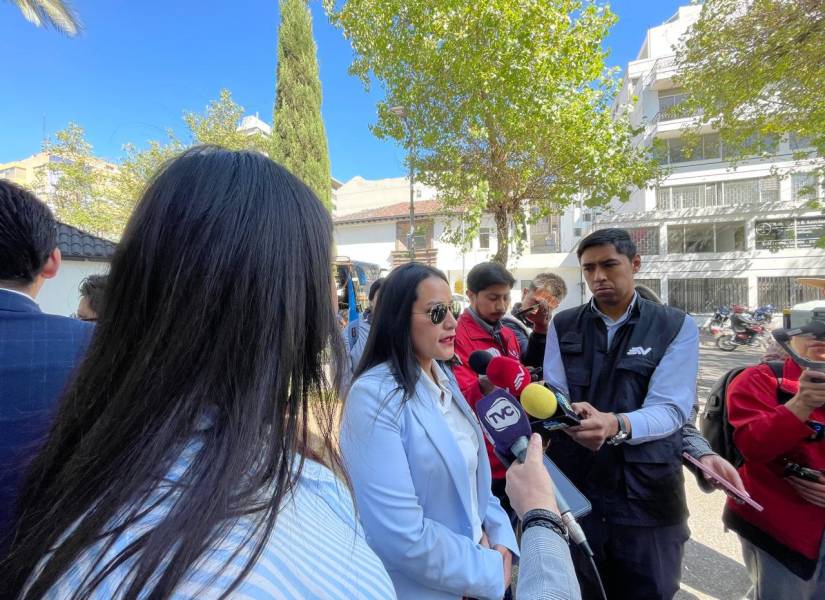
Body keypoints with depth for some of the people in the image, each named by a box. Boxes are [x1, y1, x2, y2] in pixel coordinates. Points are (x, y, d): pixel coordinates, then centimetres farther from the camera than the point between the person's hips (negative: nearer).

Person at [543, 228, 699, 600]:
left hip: (647, 492, -1)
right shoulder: (563, 325, 2)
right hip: (571, 487, 1)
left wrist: (616, 425, -34)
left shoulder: (676, 327, -3)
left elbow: (670, 410, -14)